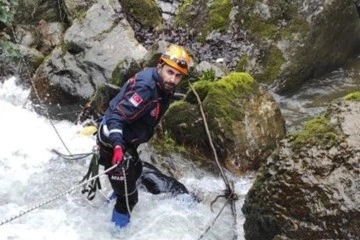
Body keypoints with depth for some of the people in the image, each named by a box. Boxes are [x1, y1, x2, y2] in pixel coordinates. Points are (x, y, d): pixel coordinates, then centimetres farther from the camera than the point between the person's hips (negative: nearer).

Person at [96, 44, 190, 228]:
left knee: (135, 172, 35)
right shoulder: (145, 88, -33)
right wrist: (118, 145, -51)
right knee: (128, 197, -7)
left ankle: (114, 201, 63)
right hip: (114, 142, -10)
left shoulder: (164, 85, -4)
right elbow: (116, 116, -36)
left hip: (127, 141, 10)